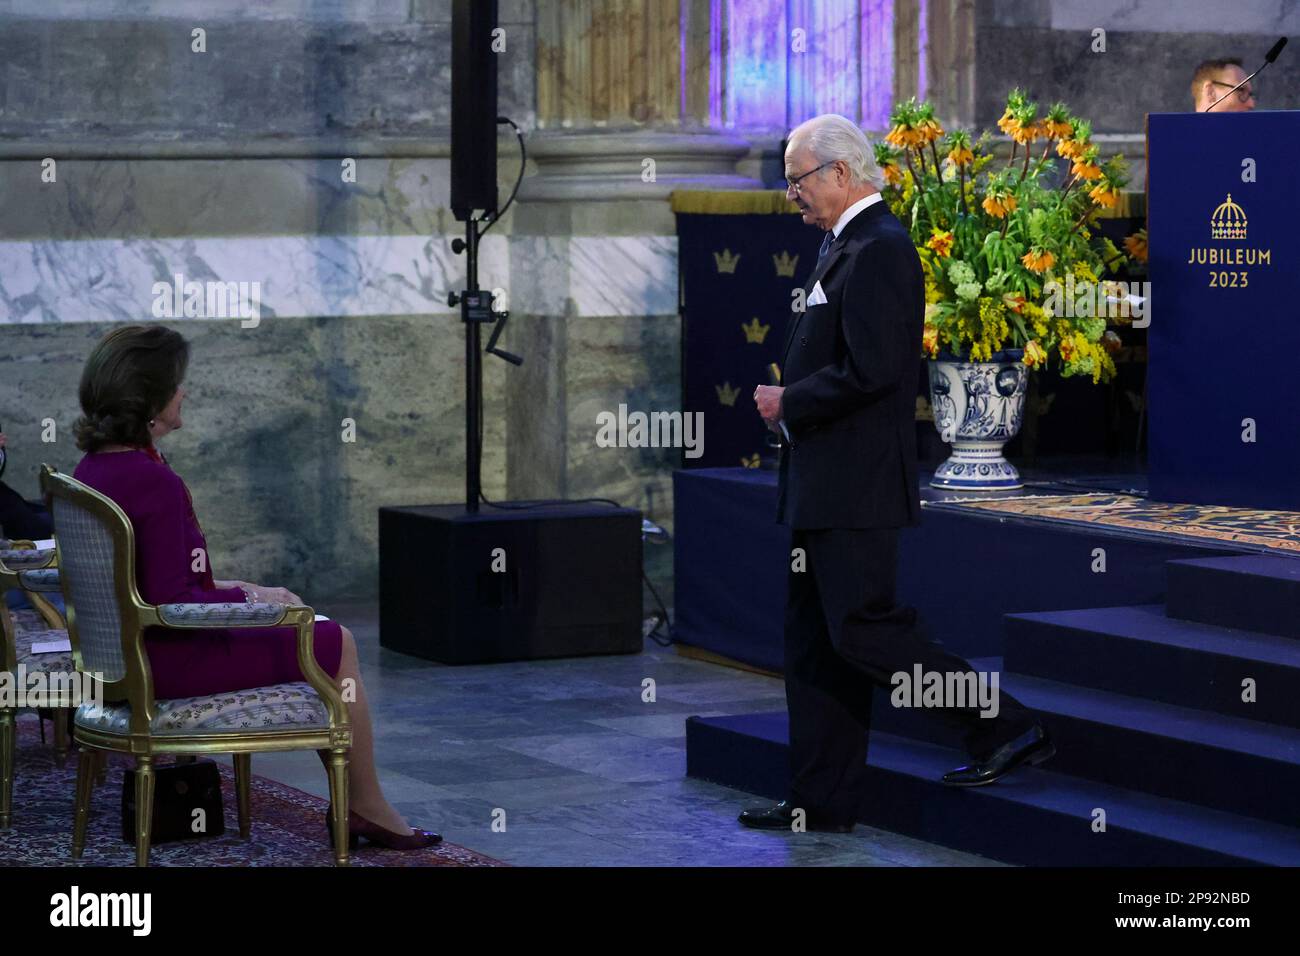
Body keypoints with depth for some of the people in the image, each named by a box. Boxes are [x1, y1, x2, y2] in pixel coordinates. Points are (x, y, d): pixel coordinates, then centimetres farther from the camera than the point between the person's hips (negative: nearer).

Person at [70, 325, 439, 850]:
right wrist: (249, 598, -12)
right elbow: (171, 602, -26)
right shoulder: (154, 482, -26)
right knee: (336, 645, 8)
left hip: (126, 652, 10)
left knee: (323, 635, 23)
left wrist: (219, 589, 10)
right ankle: (367, 808, 22)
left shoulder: (94, 467, 4)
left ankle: (353, 804, 25)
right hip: (172, 661, -10)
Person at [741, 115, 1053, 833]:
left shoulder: (877, 250, -15)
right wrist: (789, 404, 9)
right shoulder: (844, 246, 17)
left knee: (861, 628, -11)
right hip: (826, 485, 11)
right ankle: (821, 801, 14)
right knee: (813, 638, 10)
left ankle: (1006, 730, -3)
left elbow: (870, 370, -24)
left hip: (856, 483, -11)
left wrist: (789, 403, -13)